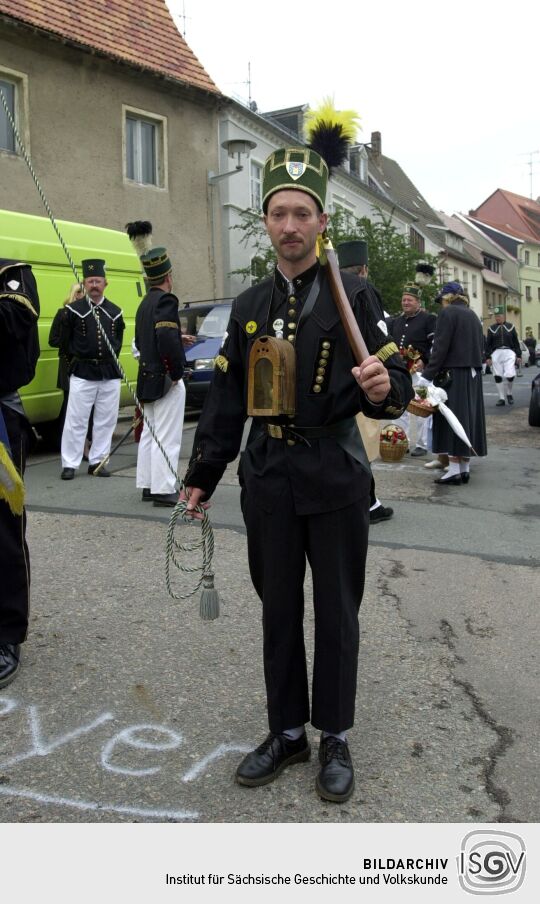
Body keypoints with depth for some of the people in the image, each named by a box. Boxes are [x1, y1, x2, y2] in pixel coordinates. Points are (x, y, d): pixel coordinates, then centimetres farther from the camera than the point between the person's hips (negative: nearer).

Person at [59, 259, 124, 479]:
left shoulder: (115, 312, 10)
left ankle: (97, 461, 17)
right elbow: (65, 340, 6)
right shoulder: (73, 310, 0)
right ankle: (70, 464, 4)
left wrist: (111, 356, 9)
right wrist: (78, 357, 5)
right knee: (76, 420, -3)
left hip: (110, 372, 4)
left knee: (106, 420, 6)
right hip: (82, 372, -3)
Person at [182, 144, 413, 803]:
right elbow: (226, 397, 12)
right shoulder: (248, 306, 8)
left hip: (335, 477, -3)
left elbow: (394, 380, -7)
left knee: (337, 610, 8)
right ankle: (286, 731, 29)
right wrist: (202, 474, 12)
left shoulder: (351, 296, -3)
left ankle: (335, 738, 26)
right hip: (268, 479, 4)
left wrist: (385, 388, -31)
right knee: (278, 608, 12)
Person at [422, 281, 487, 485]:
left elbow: (440, 348, -15)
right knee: (468, 417, 9)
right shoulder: (473, 315, 16)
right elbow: (479, 347, 14)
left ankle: (454, 470, -7)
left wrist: (427, 376, -16)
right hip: (473, 375, 8)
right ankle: (464, 468, 13)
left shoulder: (448, 313, -8)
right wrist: (473, 366, 14)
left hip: (453, 374, -8)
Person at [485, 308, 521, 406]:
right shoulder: (491, 328, 7)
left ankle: (509, 394, 12)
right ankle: (501, 399, 9)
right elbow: (488, 344, 7)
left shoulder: (510, 327, 8)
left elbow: (516, 342, 10)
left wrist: (518, 356, 6)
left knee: (509, 375, -14)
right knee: (497, 377, 0)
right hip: (496, 353, 1)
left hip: (509, 353, -1)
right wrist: (488, 357, 0)